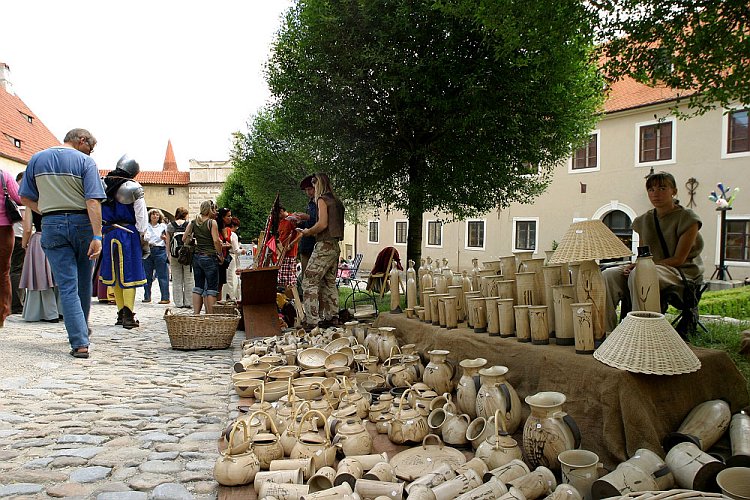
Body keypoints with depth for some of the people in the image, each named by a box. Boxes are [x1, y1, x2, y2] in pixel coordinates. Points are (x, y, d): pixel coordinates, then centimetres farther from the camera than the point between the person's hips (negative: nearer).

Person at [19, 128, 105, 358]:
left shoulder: (37, 159, 8)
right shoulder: (85, 161, -4)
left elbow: (25, 198, 10)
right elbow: (93, 201, -15)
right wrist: (97, 236, -18)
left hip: (52, 226, 2)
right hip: (81, 224, -2)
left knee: (67, 286, 0)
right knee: (83, 284, 16)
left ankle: (80, 343, -7)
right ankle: (82, 330, 32)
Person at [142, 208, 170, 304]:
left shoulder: (163, 226, 10)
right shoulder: (145, 226, 12)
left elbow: (168, 241, 11)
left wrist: (164, 238, -9)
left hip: (160, 251, -2)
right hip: (147, 251, 2)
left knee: (162, 275, -5)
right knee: (147, 275, 5)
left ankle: (165, 298, -5)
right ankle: (147, 297, 14)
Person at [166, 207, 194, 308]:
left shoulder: (170, 225, 5)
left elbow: (168, 242, 6)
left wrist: (169, 255, 11)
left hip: (174, 255, 2)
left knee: (177, 280, 9)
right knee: (189, 279, 6)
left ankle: (179, 302, 10)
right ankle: (188, 302, 6)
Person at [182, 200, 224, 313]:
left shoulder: (193, 222, 8)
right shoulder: (212, 223, -10)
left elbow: (184, 238, 9)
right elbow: (216, 241, -15)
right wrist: (221, 255, -5)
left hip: (196, 257, 6)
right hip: (210, 257, -6)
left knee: (198, 287, 12)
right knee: (211, 288, 0)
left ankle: (196, 313, 13)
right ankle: (210, 315, 0)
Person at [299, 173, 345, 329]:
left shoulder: (322, 199, -6)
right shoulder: (336, 201, 17)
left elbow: (322, 224, -17)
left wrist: (308, 232, -2)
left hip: (324, 245, -9)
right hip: (335, 246, 9)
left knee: (309, 282, -7)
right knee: (329, 283, 15)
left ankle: (311, 321, -10)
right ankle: (332, 317, 18)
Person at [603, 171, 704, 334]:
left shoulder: (686, 217, -4)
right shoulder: (644, 220, 14)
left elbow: (679, 259, -9)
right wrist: (634, 264, -10)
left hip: (682, 272, -5)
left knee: (638, 275, -37)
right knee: (608, 276, -21)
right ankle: (604, 331, -24)